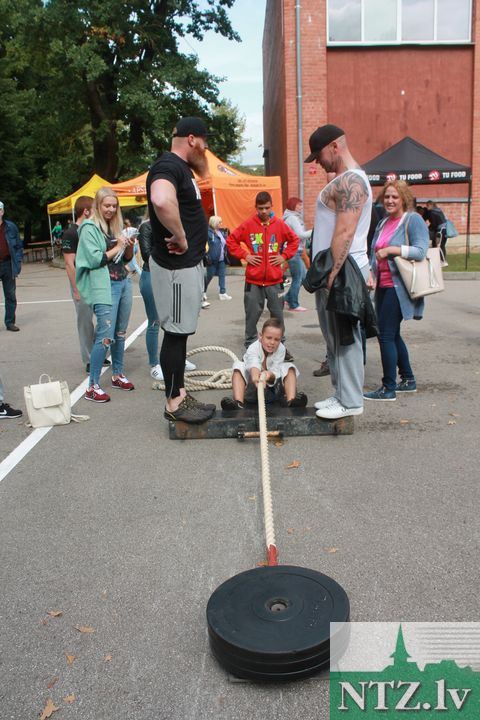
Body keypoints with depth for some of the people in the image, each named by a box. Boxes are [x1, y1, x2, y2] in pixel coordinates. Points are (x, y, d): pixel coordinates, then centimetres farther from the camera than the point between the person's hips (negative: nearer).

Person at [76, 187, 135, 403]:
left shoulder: (115, 226, 15)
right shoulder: (90, 228, -4)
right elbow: (94, 259, -14)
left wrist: (129, 246, -1)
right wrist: (116, 248, -8)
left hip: (123, 283, 7)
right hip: (104, 286, -7)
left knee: (120, 333, 13)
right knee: (105, 336, -12)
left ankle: (117, 375, 27)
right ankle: (92, 387, -6)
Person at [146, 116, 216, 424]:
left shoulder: (182, 166, 15)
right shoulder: (167, 166, -18)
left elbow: (203, 173, 39)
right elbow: (162, 201, -39)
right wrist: (180, 237, -28)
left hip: (189, 263, 11)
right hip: (176, 265, -11)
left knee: (181, 332, 15)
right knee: (176, 332, -3)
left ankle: (180, 393, 26)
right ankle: (174, 403, 8)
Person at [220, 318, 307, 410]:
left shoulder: (281, 349, -17)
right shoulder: (253, 348, -25)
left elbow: (275, 373, -26)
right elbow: (254, 365, -49)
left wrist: (270, 375, -52)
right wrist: (255, 377, -73)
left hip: (272, 383, 2)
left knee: (290, 368, -19)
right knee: (238, 366, -27)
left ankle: (290, 401, -40)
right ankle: (238, 402, -46)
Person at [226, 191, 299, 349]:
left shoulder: (279, 224, 4)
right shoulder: (248, 225, 0)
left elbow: (294, 240, 15)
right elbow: (231, 240, 6)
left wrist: (284, 256, 4)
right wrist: (244, 255, -3)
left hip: (275, 279, 1)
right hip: (253, 279, -1)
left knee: (278, 314, 7)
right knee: (252, 315, 3)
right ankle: (250, 346, 15)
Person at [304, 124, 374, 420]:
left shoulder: (350, 181, -13)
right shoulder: (347, 180, 21)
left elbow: (345, 234, -22)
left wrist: (332, 274, -22)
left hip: (342, 272, -10)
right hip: (336, 270, 10)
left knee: (345, 337, -5)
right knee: (335, 336, 14)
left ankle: (351, 401, 3)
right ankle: (342, 394, 23)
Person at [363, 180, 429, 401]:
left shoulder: (413, 220, -8)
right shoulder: (383, 223, 15)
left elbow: (421, 250, -19)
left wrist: (391, 249, -24)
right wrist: (371, 274, 9)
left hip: (398, 287, -8)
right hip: (383, 286, 8)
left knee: (386, 334, -8)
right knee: (392, 335, 14)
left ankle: (389, 388, 1)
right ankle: (408, 380, 28)